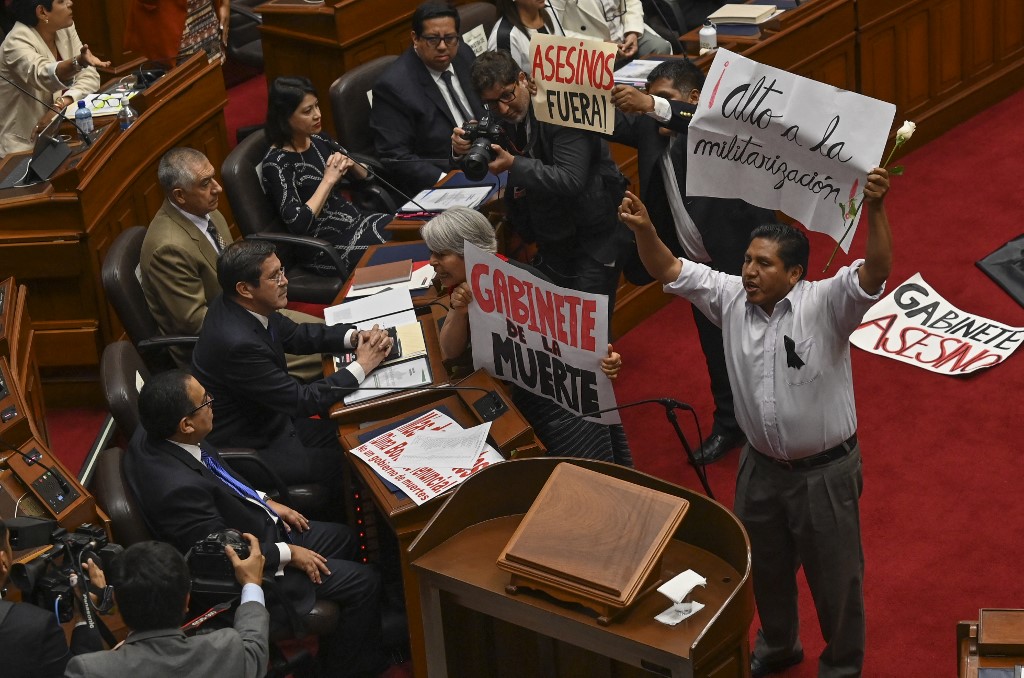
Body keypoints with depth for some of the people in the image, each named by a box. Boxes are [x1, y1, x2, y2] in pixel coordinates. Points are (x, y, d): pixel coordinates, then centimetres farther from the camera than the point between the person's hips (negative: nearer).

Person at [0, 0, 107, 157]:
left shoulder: (65, 29, 1)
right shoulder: (17, 42, -19)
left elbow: (89, 76, -6)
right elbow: (43, 76, -38)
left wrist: (60, 105, -23)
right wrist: (80, 62, -58)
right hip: (25, 145, -7)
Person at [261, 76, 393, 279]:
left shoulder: (318, 140, 6)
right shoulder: (276, 163, -16)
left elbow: (364, 177, 16)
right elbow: (298, 224, -25)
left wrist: (349, 163, -6)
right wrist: (329, 179, -20)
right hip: (326, 247, -7)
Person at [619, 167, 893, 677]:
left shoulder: (826, 304, -19)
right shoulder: (731, 298, -4)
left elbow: (875, 273, -35)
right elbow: (669, 271, -3)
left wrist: (874, 208, -50)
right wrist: (644, 230, -23)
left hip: (825, 472, -5)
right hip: (760, 465, 5)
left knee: (834, 577, 11)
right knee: (764, 567, 25)